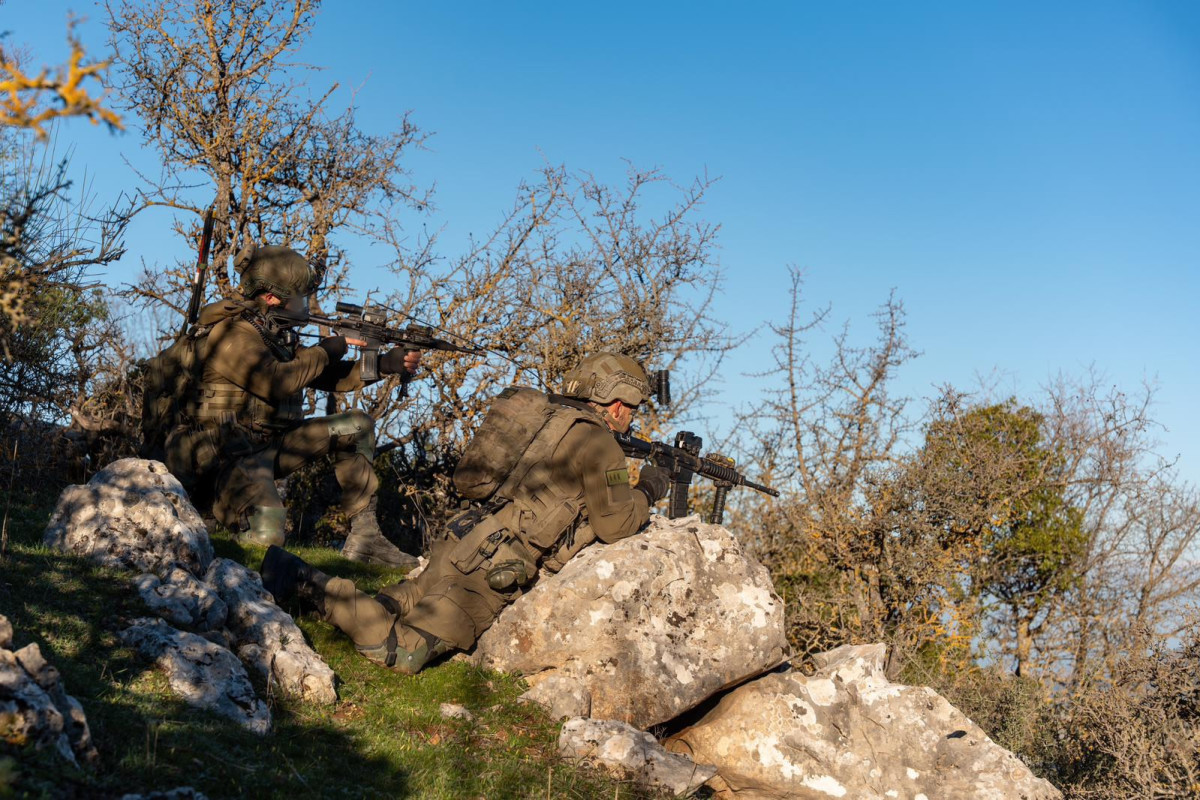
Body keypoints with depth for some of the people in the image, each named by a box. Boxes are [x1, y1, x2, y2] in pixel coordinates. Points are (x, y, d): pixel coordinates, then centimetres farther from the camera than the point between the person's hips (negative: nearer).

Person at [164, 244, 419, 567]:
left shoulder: (275, 332, 13)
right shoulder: (232, 332, -15)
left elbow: (328, 377, 14)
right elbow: (275, 382, -27)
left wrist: (384, 364, 3)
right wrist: (323, 351, -12)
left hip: (269, 445, 10)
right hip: (224, 455, -10)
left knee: (356, 426, 5)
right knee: (265, 533, -35)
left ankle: (364, 536, 4)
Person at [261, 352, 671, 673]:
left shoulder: (546, 416, 18)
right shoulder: (596, 441, -8)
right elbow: (615, 524, -7)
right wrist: (648, 491, 11)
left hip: (461, 546, 9)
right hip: (489, 573, -9)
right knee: (401, 654, -10)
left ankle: (302, 578, 9)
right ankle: (306, 582, -11)